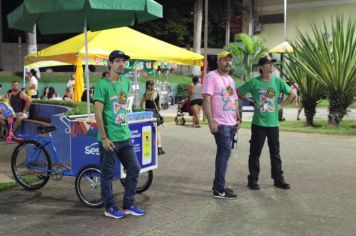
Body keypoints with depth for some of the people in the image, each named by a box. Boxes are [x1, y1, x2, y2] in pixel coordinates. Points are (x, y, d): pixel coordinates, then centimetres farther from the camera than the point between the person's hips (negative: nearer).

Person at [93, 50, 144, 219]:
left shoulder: (126, 81, 9)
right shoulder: (102, 85, -13)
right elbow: (98, 113, -16)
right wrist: (104, 138, -18)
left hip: (125, 136, 7)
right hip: (109, 138, -7)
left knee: (134, 169, 11)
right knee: (107, 174, 5)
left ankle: (129, 205, 23)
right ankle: (110, 208, 18)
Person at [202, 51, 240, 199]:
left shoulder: (230, 79, 18)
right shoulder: (212, 77, -8)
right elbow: (206, 100, -16)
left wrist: (238, 119, 15)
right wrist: (211, 122, -22)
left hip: (231, 124, 9)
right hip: (220, 124, -9)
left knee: (223, 153, 12)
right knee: (225, 153, -11)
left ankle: (218, 185, 21)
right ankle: (219, 189, -6)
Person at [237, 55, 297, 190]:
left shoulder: (278, 81, 2)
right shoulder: (254, 82, -6)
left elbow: (292, 94, 12)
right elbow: (238, 92, 2)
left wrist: (281, 105, 4)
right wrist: (251, 101, -3)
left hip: (273, 124, 3)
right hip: (258, 124, -3)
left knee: (275, 153, 11)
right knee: (255, 153, 4)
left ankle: (278, 179, 21)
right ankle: (253, 180, 14)